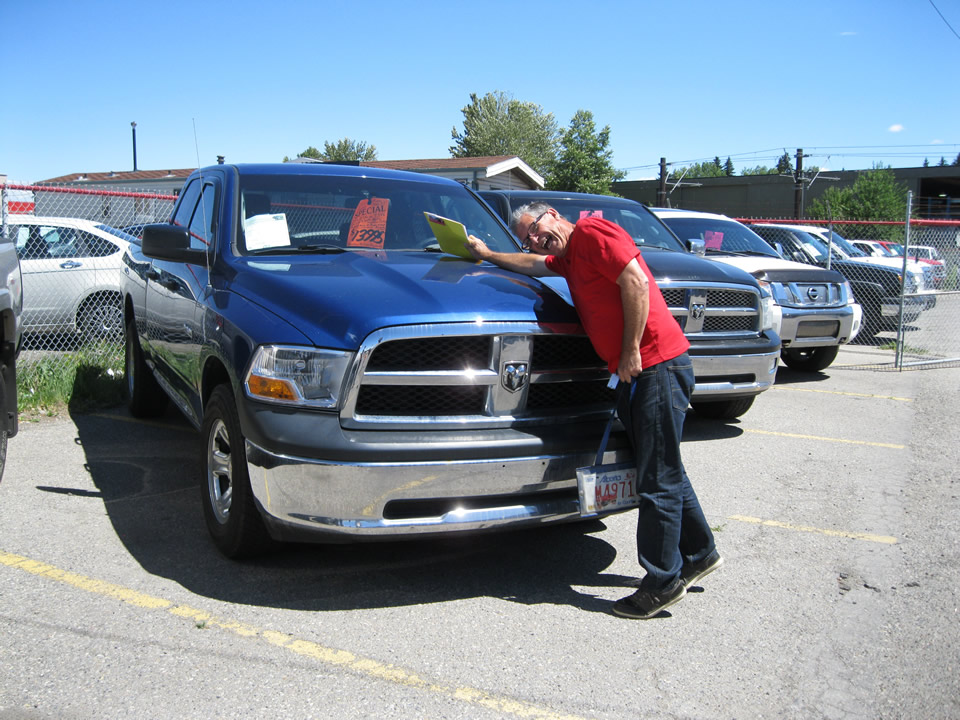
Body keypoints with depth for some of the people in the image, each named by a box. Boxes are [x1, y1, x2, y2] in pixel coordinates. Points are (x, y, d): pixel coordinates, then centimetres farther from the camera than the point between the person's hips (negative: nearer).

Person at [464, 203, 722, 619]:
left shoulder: (591, 231, -7)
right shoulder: (567, 259, 22)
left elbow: (636, 282, -18)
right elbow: (533, 264, 43)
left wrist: (631, 350, -17)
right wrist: (487, 254, 45)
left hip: (658, 364, -10)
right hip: (637, 373, 10)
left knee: (658, 480, -5)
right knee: (664, 471, 18)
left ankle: (663, 582, 3)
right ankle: (699, 554, 31)